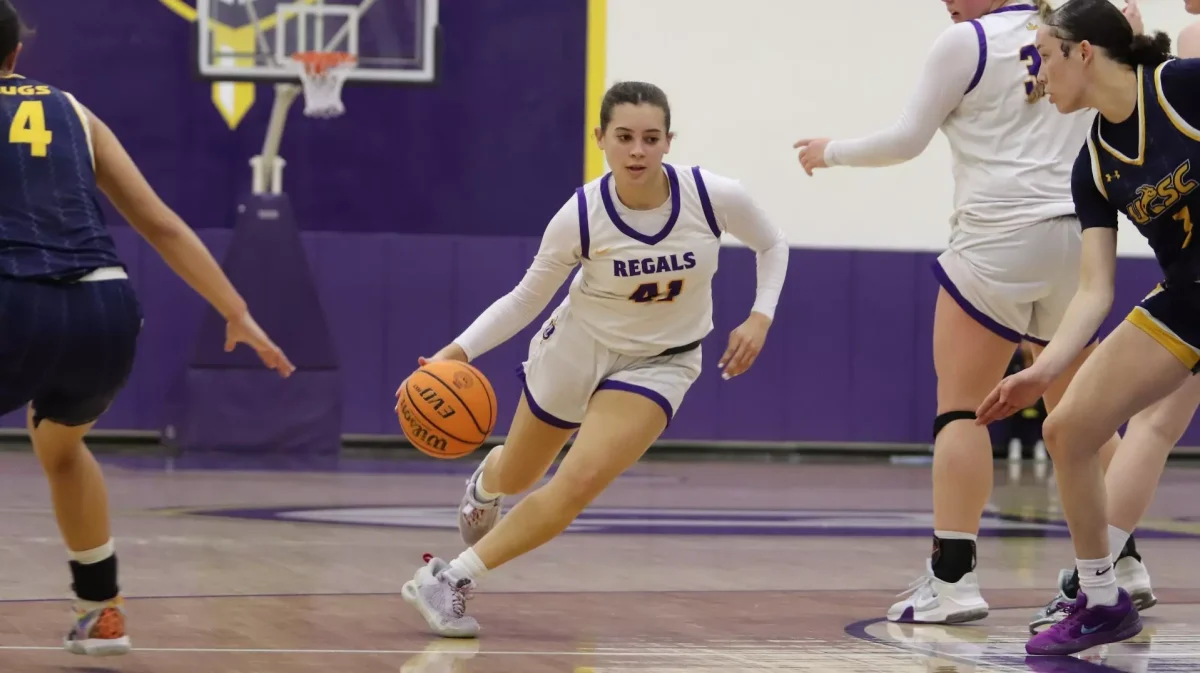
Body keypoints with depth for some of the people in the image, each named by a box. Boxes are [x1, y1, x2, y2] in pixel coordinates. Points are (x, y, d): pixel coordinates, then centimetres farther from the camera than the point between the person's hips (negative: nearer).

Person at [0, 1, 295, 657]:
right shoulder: (72, 112, 22)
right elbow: (162, 225, 20)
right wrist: (238, 314, 24)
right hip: (107, 311, 5)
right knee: (59, 443, 34)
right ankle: (101, 613, 38)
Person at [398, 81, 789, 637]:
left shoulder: (715, 197, -24)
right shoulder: (580, 217, -25)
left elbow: (772, 244, -2)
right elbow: (526, 299, -11)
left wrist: (760, 318, -15)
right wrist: (458, 351, -23)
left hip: (658, 363, -1)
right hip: (577, 345, 1)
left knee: (578, 484, -22)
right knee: (518, 478, 21)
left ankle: (451, 581, -11)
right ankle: (486, 482, 61)